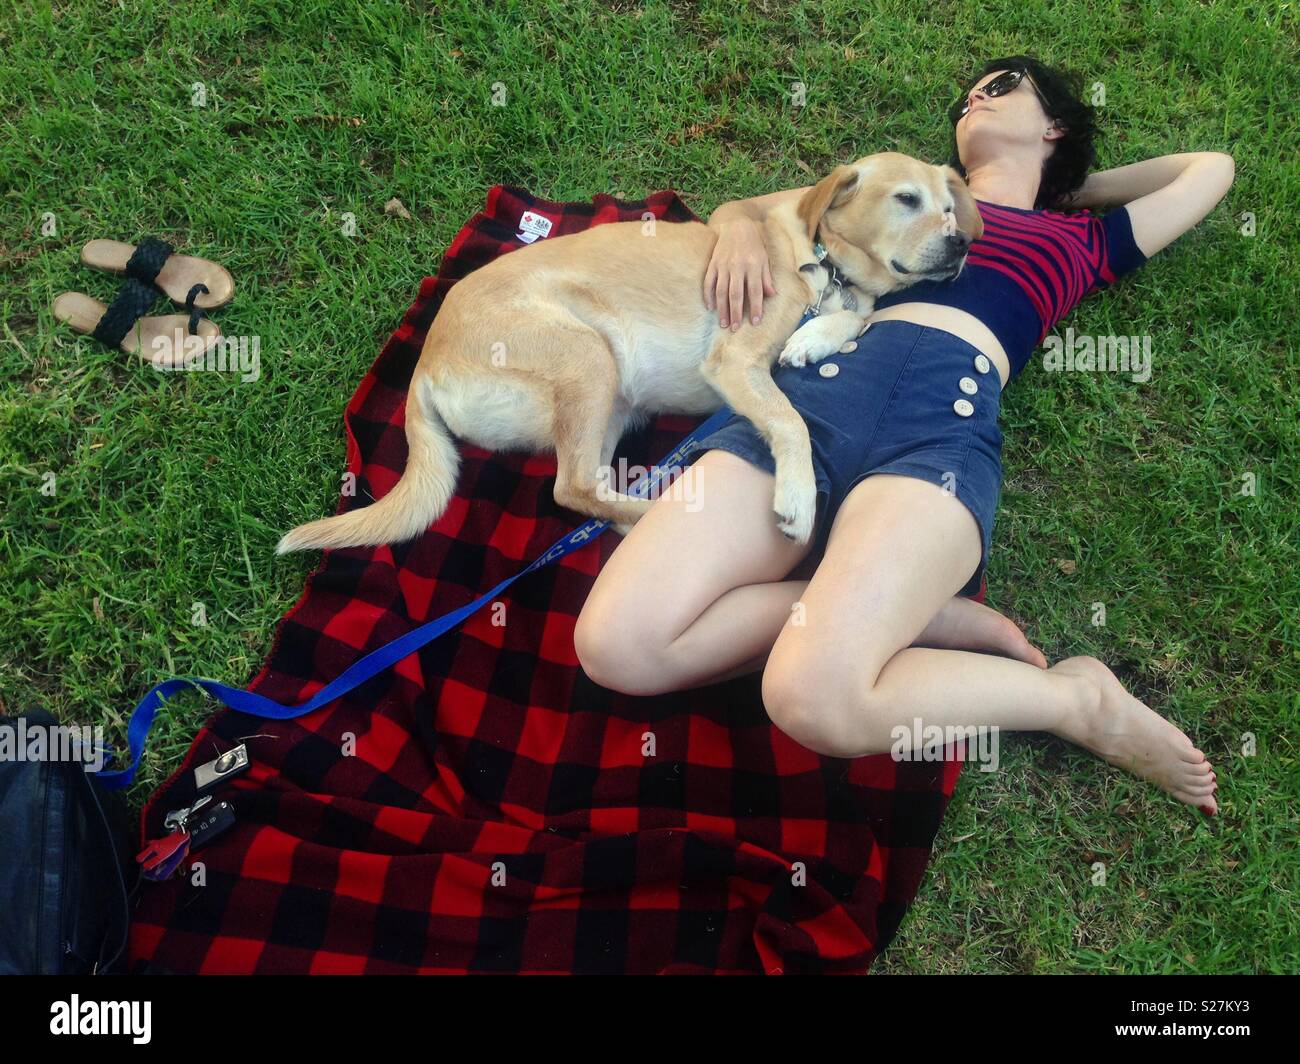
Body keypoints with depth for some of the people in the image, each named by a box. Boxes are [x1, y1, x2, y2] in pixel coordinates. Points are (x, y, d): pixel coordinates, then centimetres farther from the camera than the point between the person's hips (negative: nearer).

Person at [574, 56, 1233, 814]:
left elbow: (1212, 169, 45)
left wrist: (1076, 185, 48)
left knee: (812, 696, -32)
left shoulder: (1081, 239, 30)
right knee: (614, 646, -22)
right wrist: (741, 229, 12)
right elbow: (741, 207, 36)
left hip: (945, 416, -3)